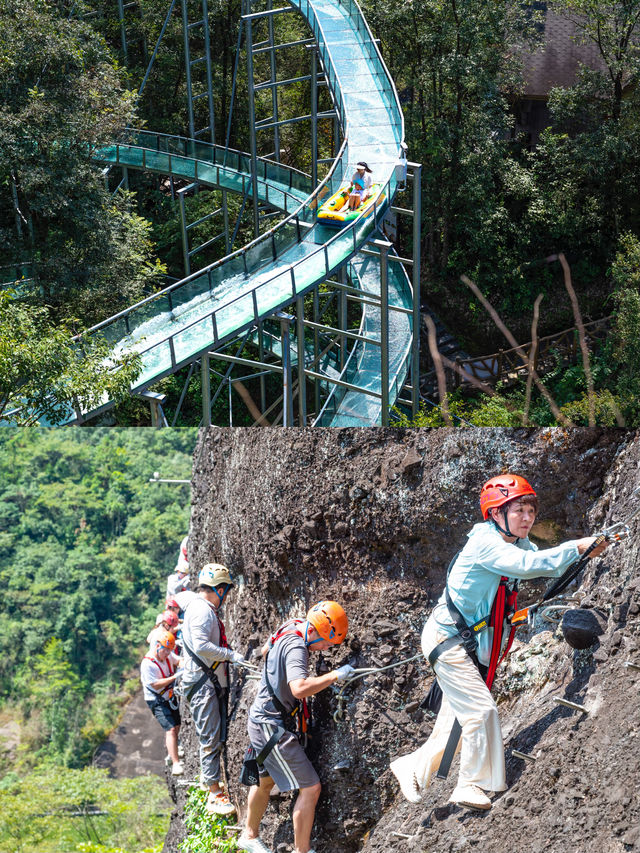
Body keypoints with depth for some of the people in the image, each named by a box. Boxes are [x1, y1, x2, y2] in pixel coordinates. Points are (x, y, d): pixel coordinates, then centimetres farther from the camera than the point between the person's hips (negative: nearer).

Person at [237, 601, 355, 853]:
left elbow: (266, 649, 25)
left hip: (262, 720, 11)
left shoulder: (290, 627, 4)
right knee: (310, 787, -8)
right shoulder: (296, 648, -25)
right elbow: (299, 688, -42)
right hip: (271, 726, -11)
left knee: (265, 780, 27)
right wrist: (335, 675, -33)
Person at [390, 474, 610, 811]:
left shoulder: (515, 543, 6)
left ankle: (411, 767, 30)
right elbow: (528, 565, -37)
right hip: (447, 639, -9)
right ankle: (472, 784, 1)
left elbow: (548, 566, -1)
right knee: (481, 709, -12)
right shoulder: (485, 543, -23)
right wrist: (576, 547, -33)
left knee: (456, 716, 14)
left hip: (468, 642, 9)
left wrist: (583, 551, -17)